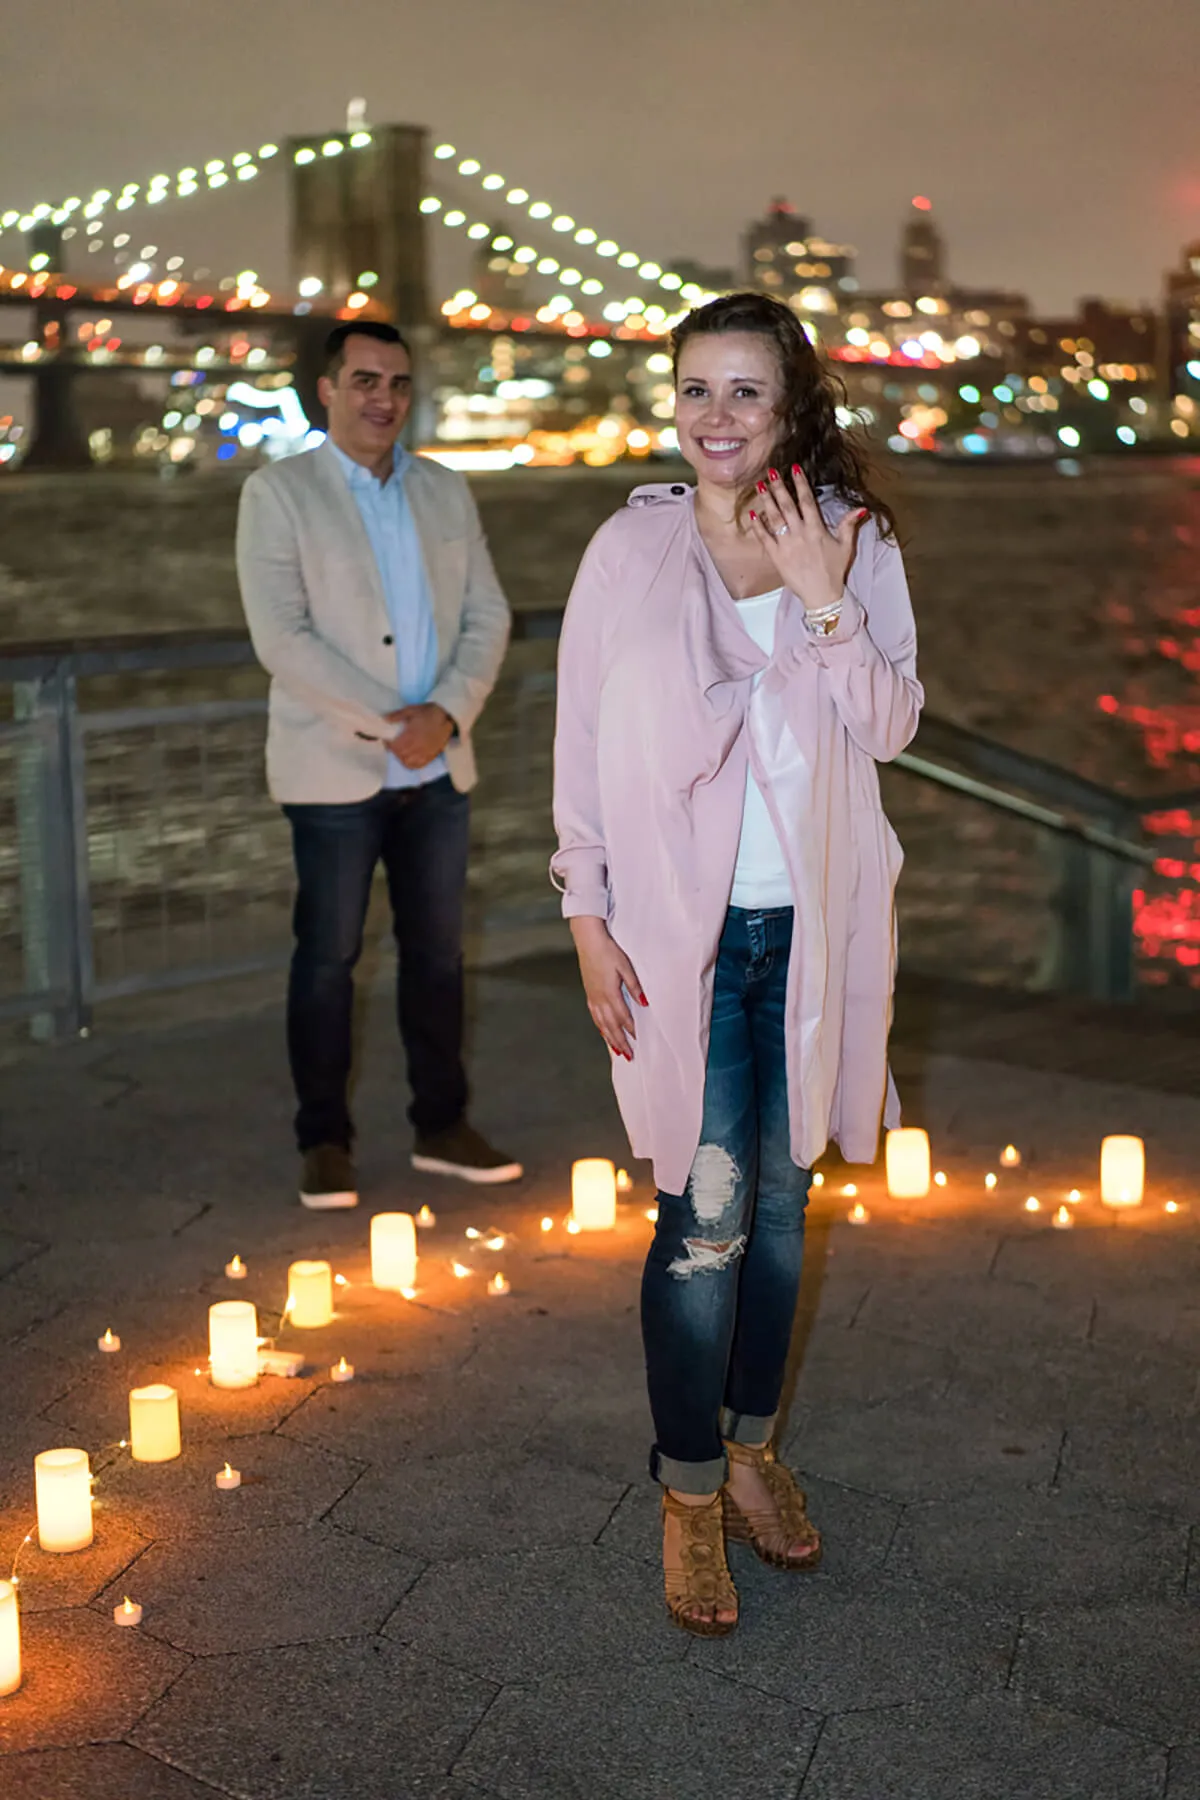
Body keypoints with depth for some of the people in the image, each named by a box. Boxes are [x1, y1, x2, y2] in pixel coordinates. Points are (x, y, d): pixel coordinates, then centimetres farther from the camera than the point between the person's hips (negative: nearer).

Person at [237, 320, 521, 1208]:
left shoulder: (446, 491, 11)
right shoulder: (277, 493, -4)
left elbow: (487, 615, 7)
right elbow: (281, 635, -13)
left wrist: (447, 712, -10)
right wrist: (385, 722, -16)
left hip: (438, 766, 4)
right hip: (336, 768, -4)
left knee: (437, 950, 10)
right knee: (329, 956, 2)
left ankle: (442, 1126, 21)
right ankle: (325, 1142, 13)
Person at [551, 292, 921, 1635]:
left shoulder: (855, 543, 1)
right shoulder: (632, 549, -4)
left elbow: (890, 728, -5)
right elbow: (583, 740, -2)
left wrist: (824, 601, -17)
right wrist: (589, 920, -5)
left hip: (812, 924, 3)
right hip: (680, 931, -2)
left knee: (780, 1199, 13)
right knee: (704, 1216, -3)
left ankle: (750, 1450, 31)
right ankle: (690, 1497, 13)